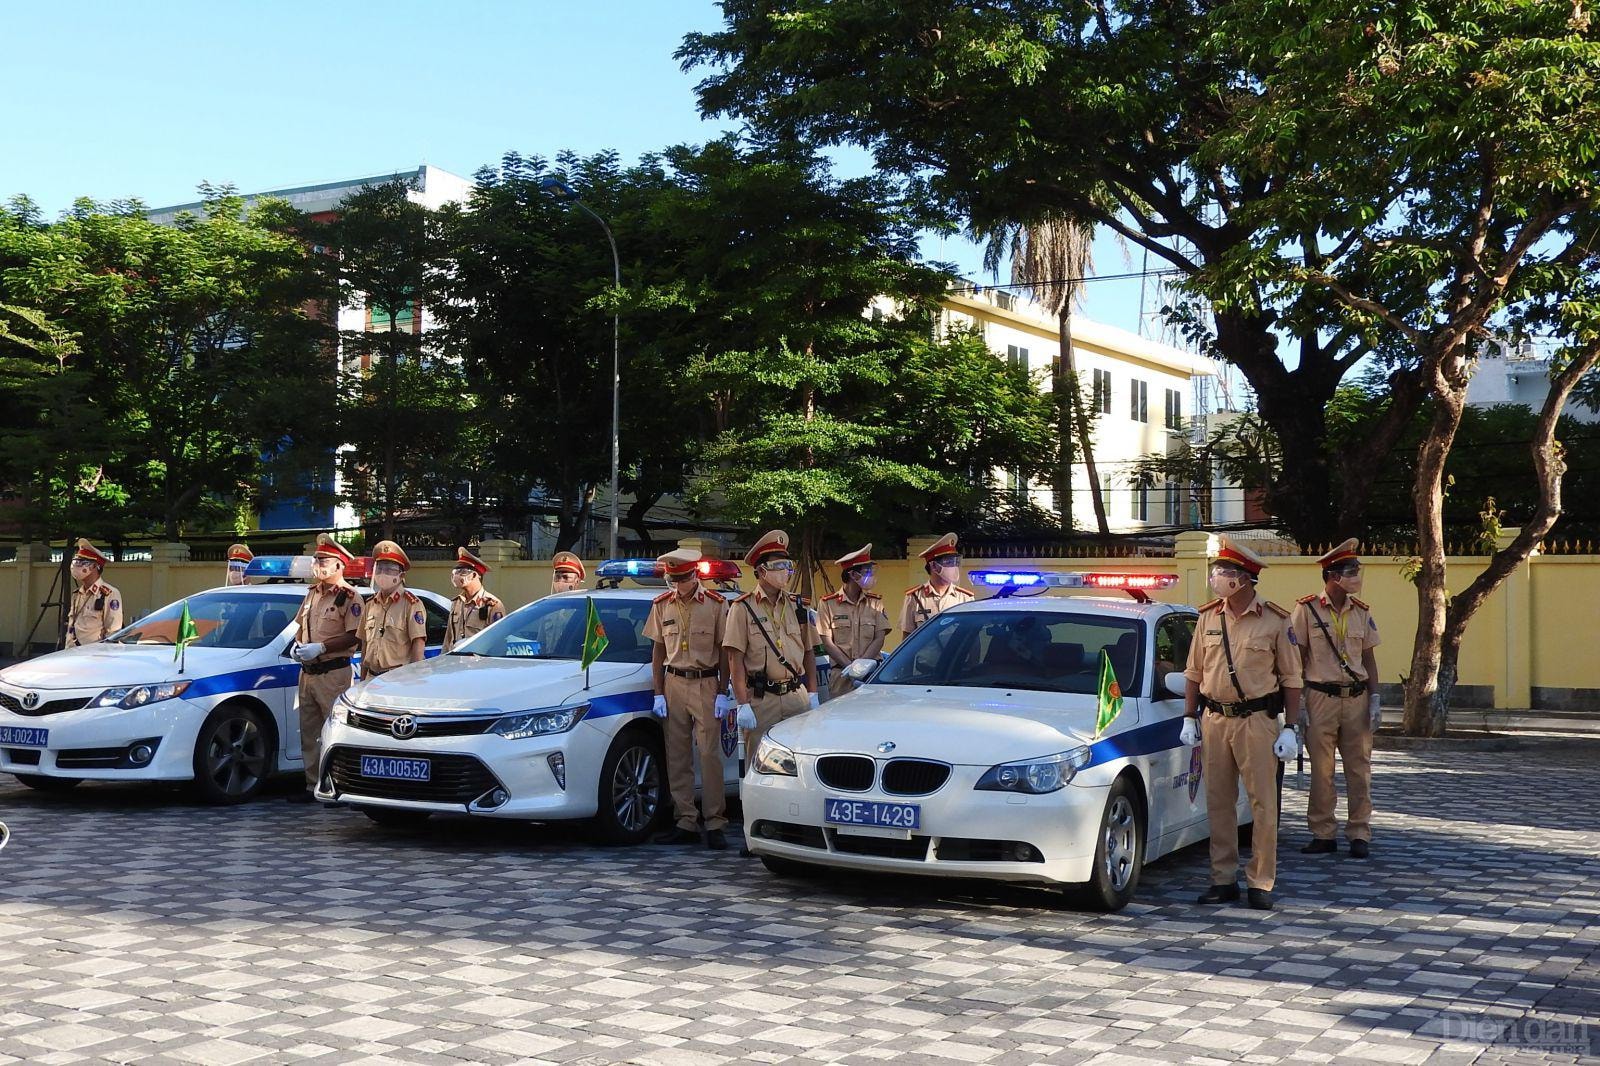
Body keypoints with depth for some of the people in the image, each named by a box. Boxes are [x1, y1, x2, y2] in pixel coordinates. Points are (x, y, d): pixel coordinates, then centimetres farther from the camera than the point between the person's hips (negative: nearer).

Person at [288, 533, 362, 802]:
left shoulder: (349, 597, -9)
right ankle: (313, 786, 18)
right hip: (307, 672, 8)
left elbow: (355, 637, -16)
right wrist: (297, 644, 7)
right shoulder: (312, 594, 17)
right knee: (309, 734, 11)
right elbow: (300, 625, 28)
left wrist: (320, 647, -20)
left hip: (333, 673, -8)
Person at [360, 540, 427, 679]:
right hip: (372, 677, 6)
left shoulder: (411, 604, -6)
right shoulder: (371, 604, 15)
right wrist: (362, 679, 18)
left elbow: (419, 643, -11)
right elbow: (365, 644, 19)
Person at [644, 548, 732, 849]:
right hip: (673, 684, 3)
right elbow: (658, 651, 11)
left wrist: (723, 694, -5)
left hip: (706, 684, -3)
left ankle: (715, 824, -3)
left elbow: (724, 651, 1)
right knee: (677, 757, 4)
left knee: (710, 755, -7)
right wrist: (658, 694, 4)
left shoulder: (716, 604, -1)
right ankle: (686, 823, 10)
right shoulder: (662, 605, 8)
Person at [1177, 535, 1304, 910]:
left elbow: (1291, 678, 0)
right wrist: (1189, 718, 8)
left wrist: (1290, 728, -5)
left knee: (1263, 805, -2)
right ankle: (1224, 880, 14)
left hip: (1257, 720, -4)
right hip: (1215, 720, 4)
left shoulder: (1275, 621, -4)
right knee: (1218, 803, 6)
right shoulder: (1208, 617, 7)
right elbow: (1194, 672, 14)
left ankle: (1260, 883, 6)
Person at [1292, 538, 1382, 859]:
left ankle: (1359, 834, 11)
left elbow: (1368, 658, 14)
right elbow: (1297, 658, -1)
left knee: (1359, 769, 3)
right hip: (1321, 698, -3)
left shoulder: (1361, 612, 10)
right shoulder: (1306, 609, -3)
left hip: (1357, 698, 3)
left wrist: (1374, 697, 5)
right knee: (1321, 770, 1)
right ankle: (1322, 835, 10)